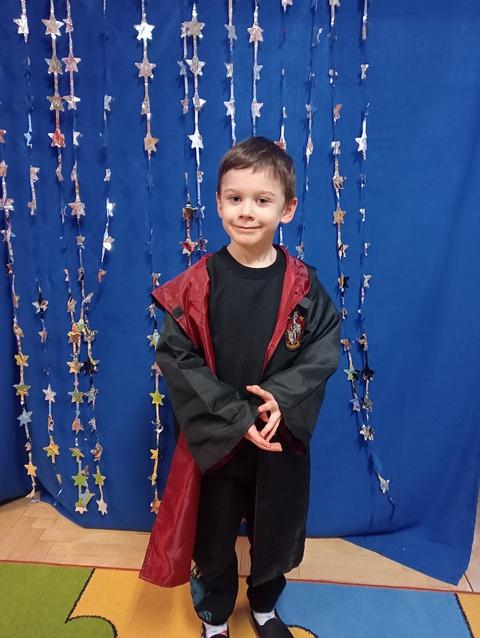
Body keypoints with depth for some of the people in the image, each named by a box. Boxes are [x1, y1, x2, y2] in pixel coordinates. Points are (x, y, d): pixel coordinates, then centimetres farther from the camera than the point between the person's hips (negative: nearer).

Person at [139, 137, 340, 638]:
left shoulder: (302, 285, -8)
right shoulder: (197, 284, -12)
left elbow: (324, 348, -7)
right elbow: (176, 356, -14)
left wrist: (280, 397, -23)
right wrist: (237, 415, -21)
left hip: (282, 437, 2)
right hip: (214, 437, -1)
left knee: (275, 530, 22)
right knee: (213, 532, 19)